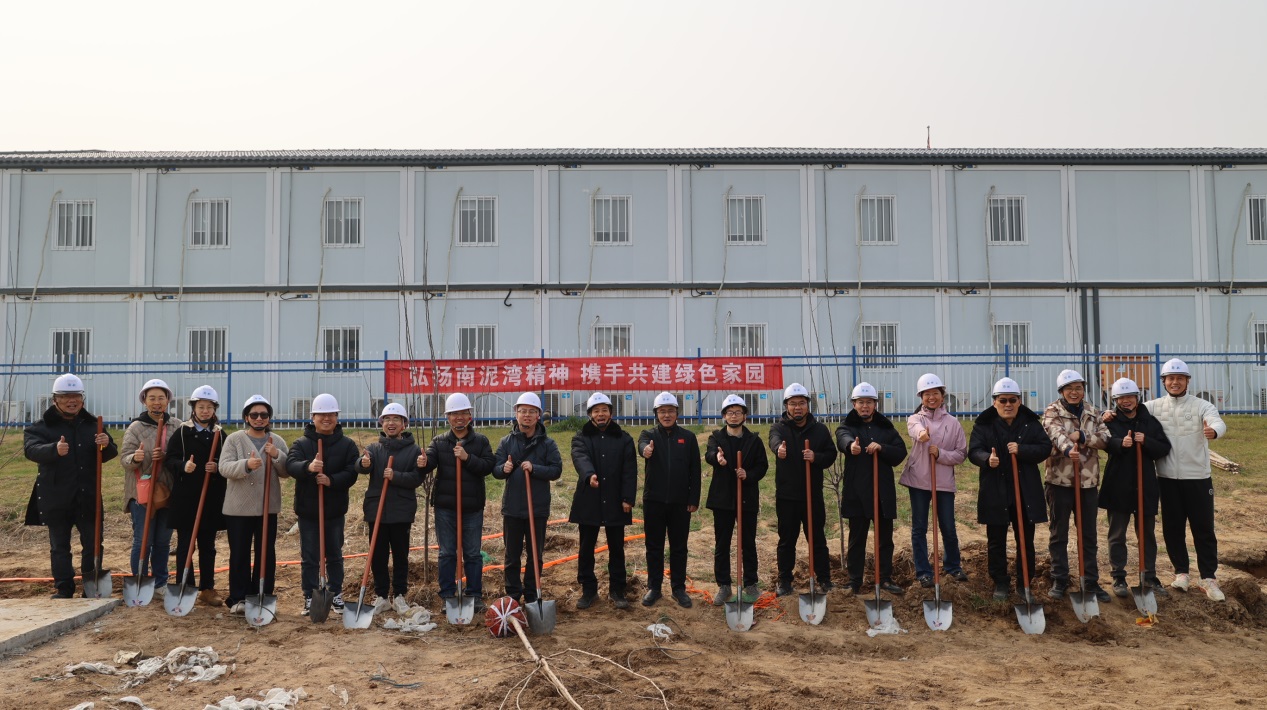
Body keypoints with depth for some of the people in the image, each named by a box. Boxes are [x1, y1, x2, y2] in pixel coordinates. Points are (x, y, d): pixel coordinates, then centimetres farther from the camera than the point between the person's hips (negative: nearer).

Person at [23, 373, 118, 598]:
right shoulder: (41, 426, -2)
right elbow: (31, 449, -19)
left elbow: (110, 454, 4)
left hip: (88, 496, 2)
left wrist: (106, 445, -21)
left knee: (93, 542, 7)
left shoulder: (92, 425, 8)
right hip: (56, 497, -2)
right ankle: (63, 588, 17)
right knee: (59, 546, 8)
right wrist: (54, 450, -41)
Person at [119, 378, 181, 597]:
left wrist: (165, 456, -14)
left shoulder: (177, 426, 5)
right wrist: (135, 458, -28)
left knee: (163, 542, 12)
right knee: (142, 541, -1)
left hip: (168, 493, 3)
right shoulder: (136, 427, -2)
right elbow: (124, 458, -6)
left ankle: (160, 583, 25)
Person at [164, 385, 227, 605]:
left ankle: (207, 589, 18)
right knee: (185, 545, 4)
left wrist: (217, 467, -12)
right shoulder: (181, 433, 0)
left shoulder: (220, 434, 8)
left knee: (207, 546, 10)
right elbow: (169, 460, -4)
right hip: (186, 497, -2)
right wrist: (183, 466, -24)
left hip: (212, 498, 3)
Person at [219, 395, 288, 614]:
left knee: (266, 554, 6)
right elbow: (224, 467, -12)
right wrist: (246, 464, -30)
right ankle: (238, 599, 13)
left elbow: (286, 472, 1)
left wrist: (277, 456, -17)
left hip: (268, 507, 2)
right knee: (239, 554, 4)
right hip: (238, 507, -2)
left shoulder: (277, 441, 6)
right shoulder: (233, 439, 0)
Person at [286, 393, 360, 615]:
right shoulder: (301, 443, -2)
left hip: (335, 511, 1)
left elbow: (351, 473, -11)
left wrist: (331, 480, -29)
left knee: (335, 556, 13)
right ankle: (310, 597, 17)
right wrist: (308, 467, -43)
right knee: (309, 557, 7)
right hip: (307, 511, -1)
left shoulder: (347, 445, 0)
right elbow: (291, 465, -21)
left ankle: (336, 595, 25)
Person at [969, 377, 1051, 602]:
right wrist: (987, 459, -32)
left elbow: (1045, 448, -4)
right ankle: (1000, 584, 21)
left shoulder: (1031, 422, 3)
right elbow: (974, 451, -10)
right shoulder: (983, 423, -2)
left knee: (1026, 541, 8)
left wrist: (1021, 450, -21)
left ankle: (1024, 584, 20)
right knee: (996, 541, 7)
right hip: (994, 492, -1)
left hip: (1025, 491, 1)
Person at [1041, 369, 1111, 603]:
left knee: (1089, 535, 11)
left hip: (1088, 481, 4)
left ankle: (1090, 582, 21)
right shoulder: (1052, 412, -5)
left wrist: (1081, 436, -20)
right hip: (1059, 480, -4)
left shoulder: (1093, 412, 9)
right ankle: (1059, 581, 14)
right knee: (1058, 533, 4)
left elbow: (1105, 438, -3)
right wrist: (1067, 449, -46)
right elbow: (1056, 434, -26)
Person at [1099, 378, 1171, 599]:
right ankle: (1119, 578, 14)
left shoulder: (1150, 422, 5)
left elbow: (1165, 448, -1)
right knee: (1117, 535, 5)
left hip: (1145, 486, 3)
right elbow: (1107, 443, -20)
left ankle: (1150, 577, 24)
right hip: (1118, 487, -2)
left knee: (1148, 534, 13)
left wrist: (1145, 441, -18)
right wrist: (1121, 443, -41)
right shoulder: (1110, 422, -2)